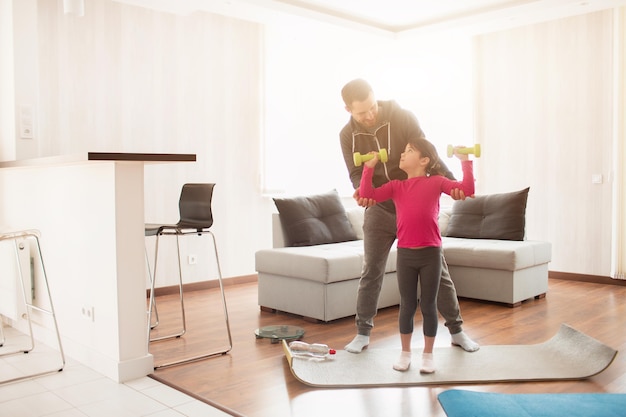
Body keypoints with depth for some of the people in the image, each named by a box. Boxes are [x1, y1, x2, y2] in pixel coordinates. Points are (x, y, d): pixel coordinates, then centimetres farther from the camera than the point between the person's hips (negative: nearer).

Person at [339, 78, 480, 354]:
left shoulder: (402, 117, -14)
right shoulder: (347, 135, -6)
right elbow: (356, 173, -8)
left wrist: (449, 180, -34)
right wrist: (361, 190, -33)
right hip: (379, 210, 1)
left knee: (437, 268, 5)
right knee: (371, 272, 3)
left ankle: (456, 331, 20)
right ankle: (362, 333, 17)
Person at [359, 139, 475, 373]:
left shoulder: (436, 182, 1)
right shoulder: (396, 186, 8)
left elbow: (467, 189, -6)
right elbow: (367, 195, -3)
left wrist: (465, 161, -9)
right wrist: (369, 166, -4)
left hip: (430, 254, -2)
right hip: (405, 254, 2)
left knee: (428, 305, 8)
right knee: (407, 305, 11)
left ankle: (428, 355, 24)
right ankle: (405, 353, 26)